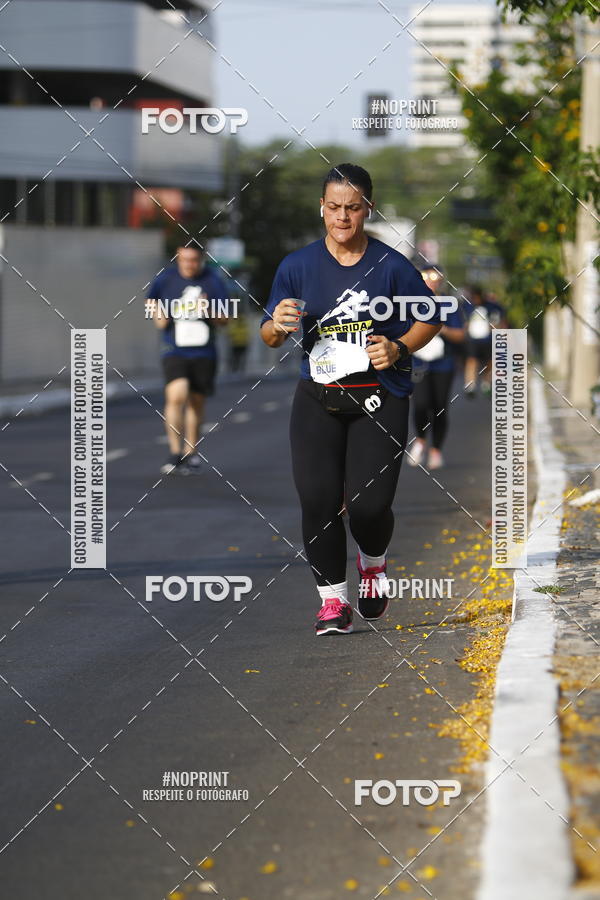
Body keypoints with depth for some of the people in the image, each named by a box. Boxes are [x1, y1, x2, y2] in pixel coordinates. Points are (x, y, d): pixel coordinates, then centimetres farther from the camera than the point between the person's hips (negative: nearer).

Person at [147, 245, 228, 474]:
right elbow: (152, 301, 18)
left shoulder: (213, 281, 0)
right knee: (176, 395, -20)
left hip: (203, 351, 1)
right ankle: (175, 451, -10)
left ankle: (190, 455, 23)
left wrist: (209, 311, -17)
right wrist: (158, 316, -2)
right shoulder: (165, 278, 0)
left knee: (196, 402, 8)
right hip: (174, 350, -1)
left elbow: (224, 320, 3)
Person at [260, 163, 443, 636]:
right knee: (318, 499, -10)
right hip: (318, 399, 2)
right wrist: (278, 327, -16)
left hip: (380, 398, -2)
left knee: (369, 504, -9)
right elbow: (269, 335, 8)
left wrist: (399, 349, -11)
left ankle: (373, 563, 27)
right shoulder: (297, 266, 3)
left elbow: (430, 320, 8)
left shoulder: (392, 265, -2)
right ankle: (333, 599, 6)